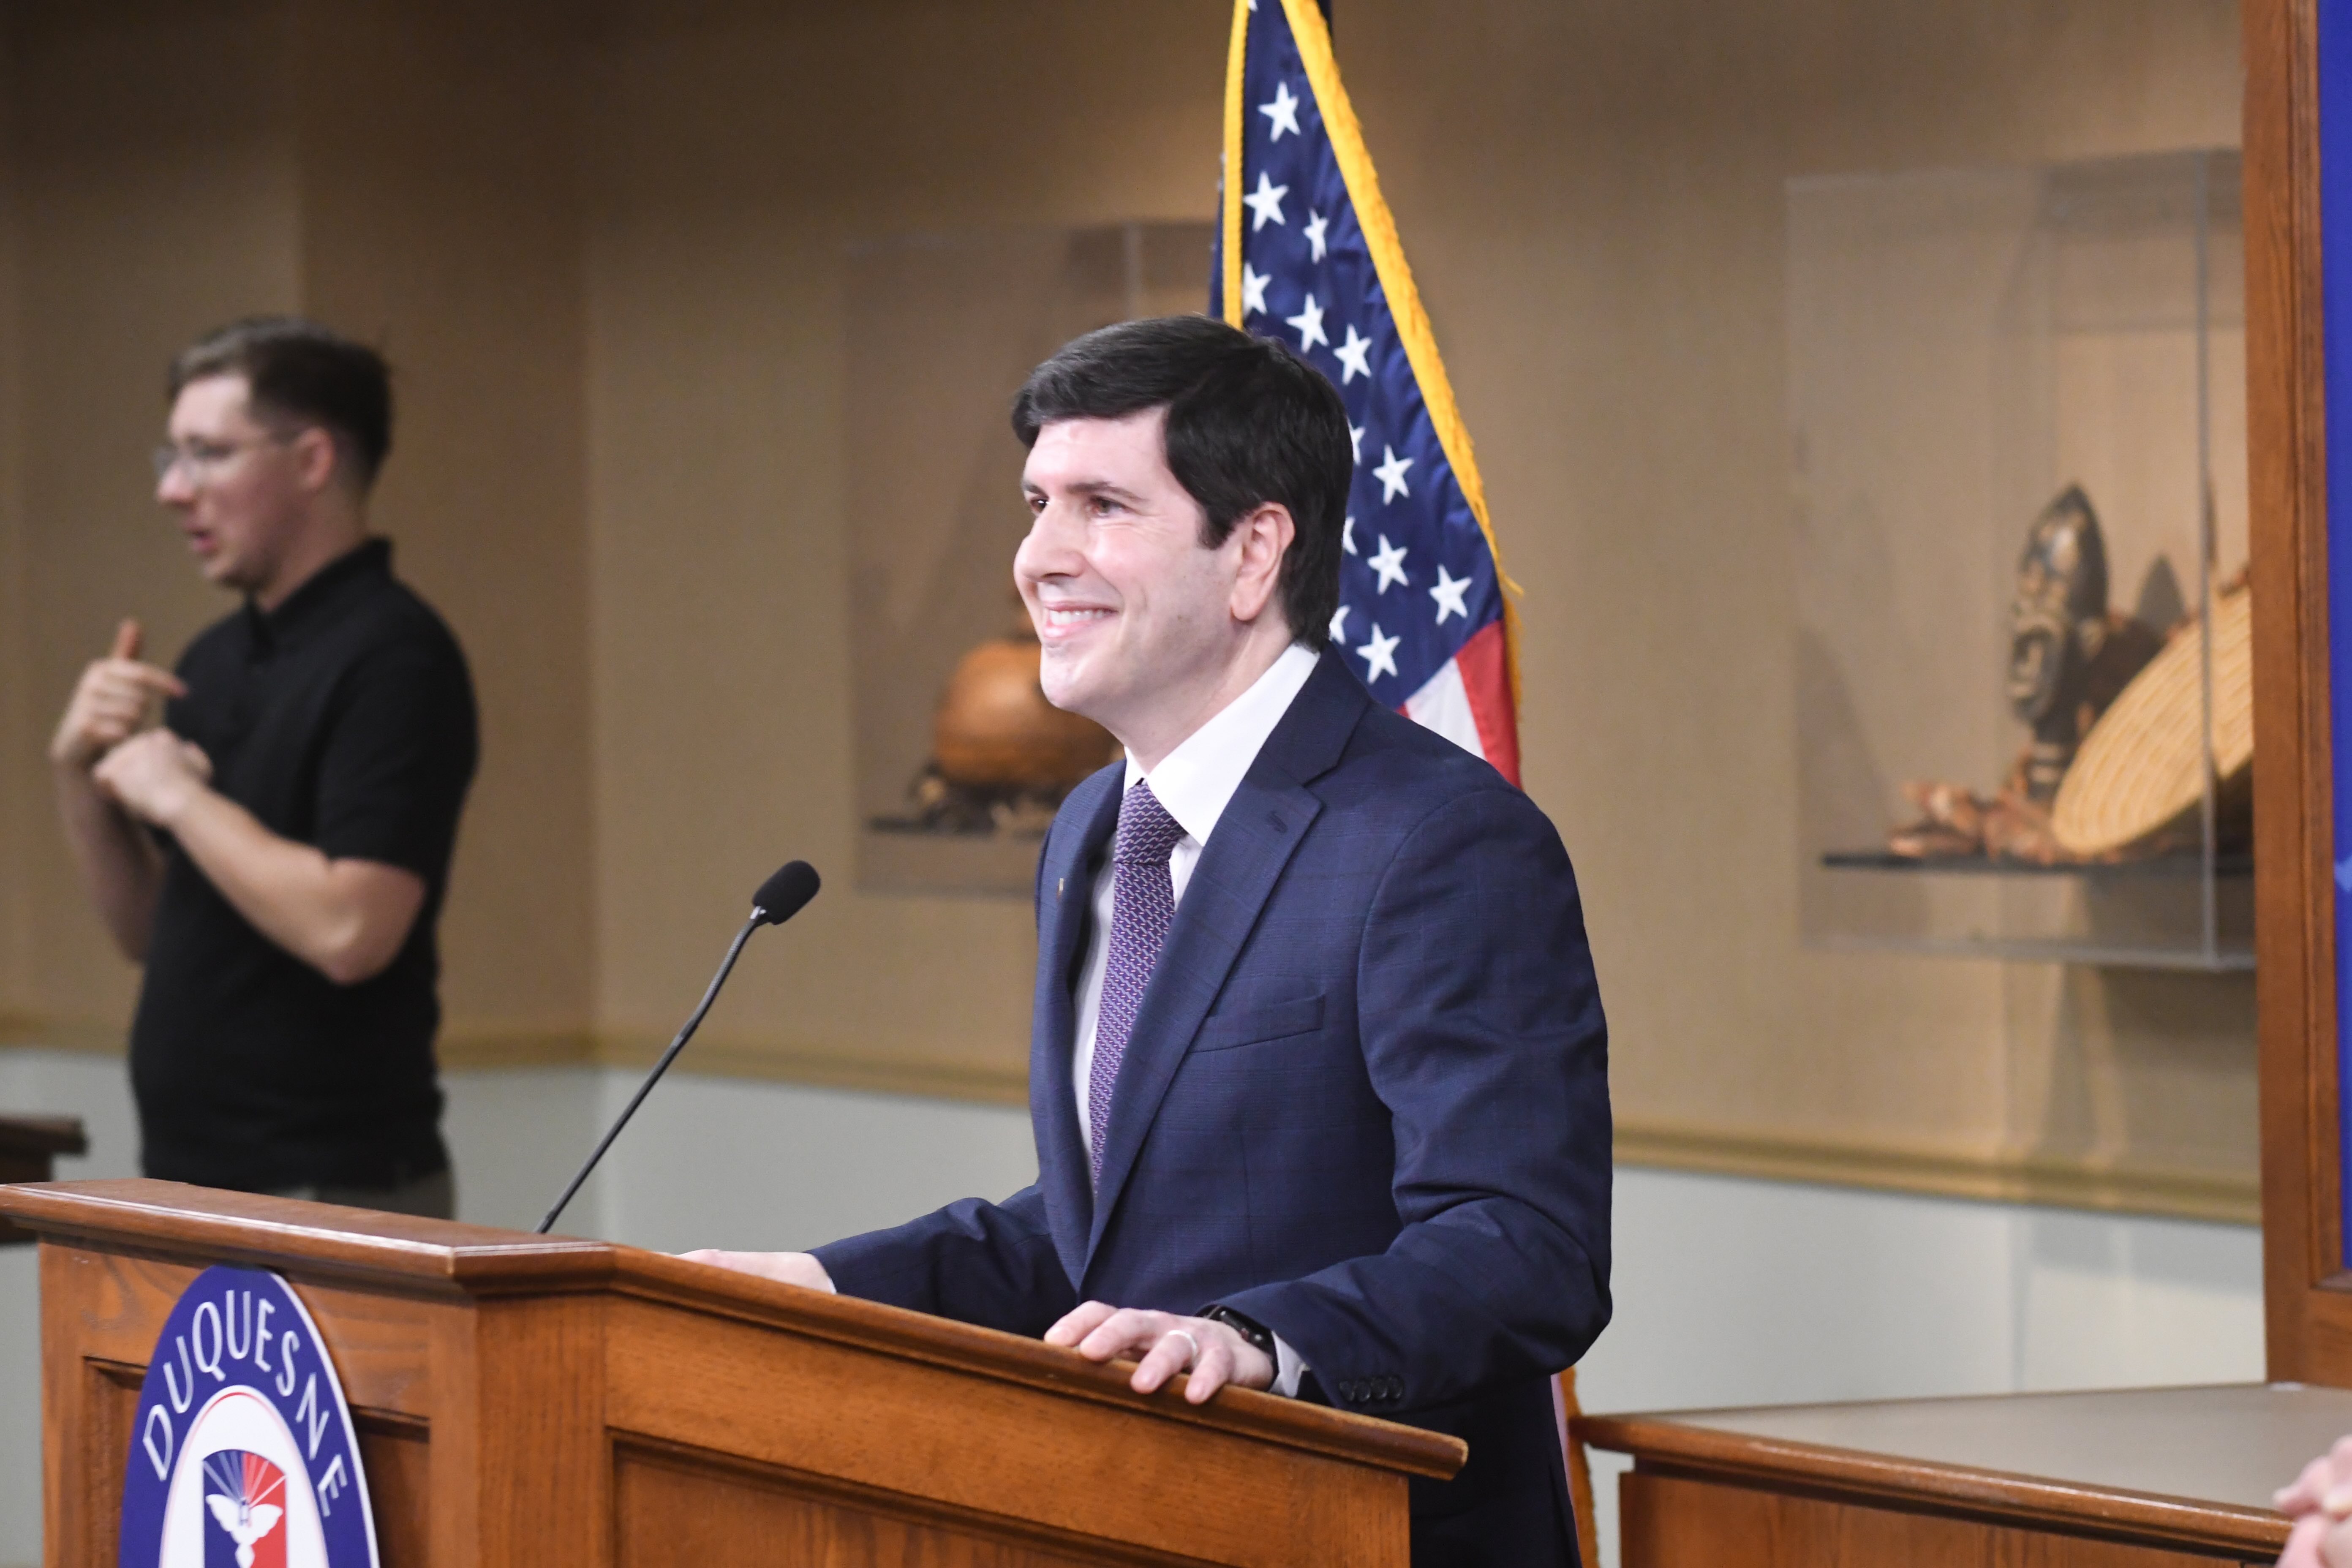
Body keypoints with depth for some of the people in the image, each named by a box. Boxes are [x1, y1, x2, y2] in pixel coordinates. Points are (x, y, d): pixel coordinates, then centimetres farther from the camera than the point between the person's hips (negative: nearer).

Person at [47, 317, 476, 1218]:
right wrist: (81, 773, 2)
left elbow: (349, 929, -25)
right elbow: (147, 930, 18)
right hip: (190, 1181, 9)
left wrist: (178, 797, -14)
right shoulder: (218, 659, 15)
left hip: (332, 1198, -9)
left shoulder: (392, 657, -14)